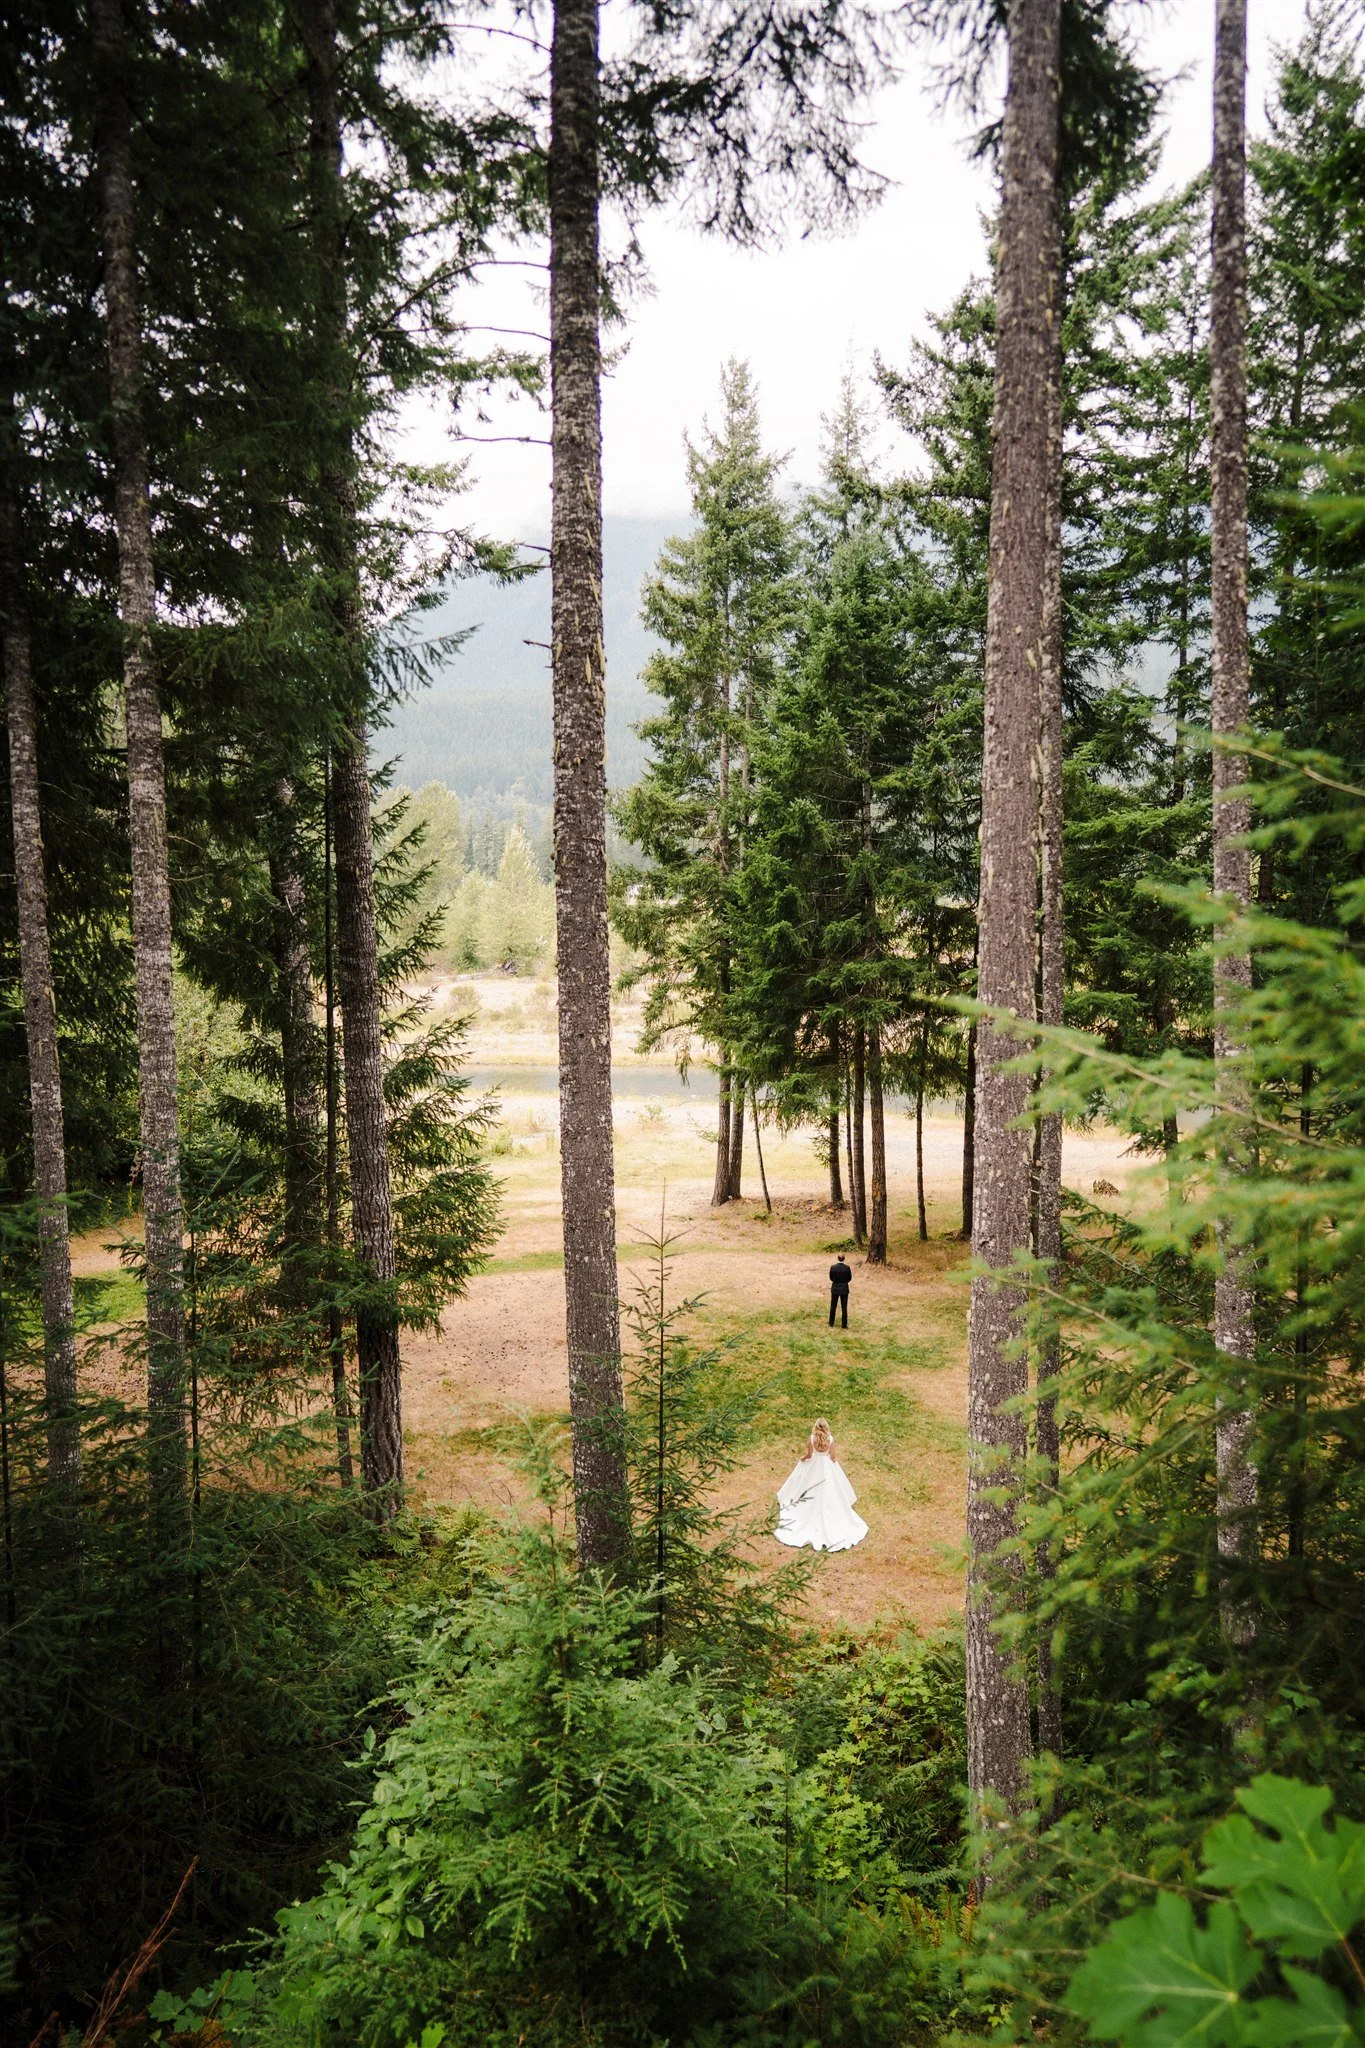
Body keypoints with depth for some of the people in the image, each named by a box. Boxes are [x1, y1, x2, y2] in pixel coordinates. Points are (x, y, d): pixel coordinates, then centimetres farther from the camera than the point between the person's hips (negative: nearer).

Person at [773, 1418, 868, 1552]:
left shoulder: (812, 1438, -22)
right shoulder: (830, 1439, -20)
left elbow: (809, 1455, -12)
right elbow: (832, 1456, -10)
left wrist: (800, 1459, 9)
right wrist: (838, 1465, 10)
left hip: (813, 1466, 0)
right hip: (827, 1467, 0)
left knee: (811, 1495, 18)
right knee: (828, 1493, 17)